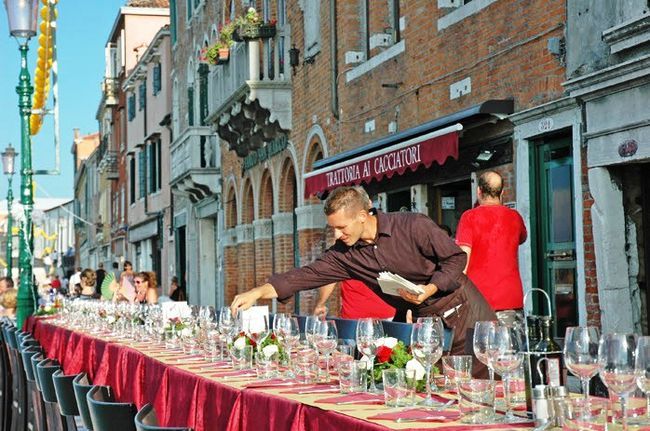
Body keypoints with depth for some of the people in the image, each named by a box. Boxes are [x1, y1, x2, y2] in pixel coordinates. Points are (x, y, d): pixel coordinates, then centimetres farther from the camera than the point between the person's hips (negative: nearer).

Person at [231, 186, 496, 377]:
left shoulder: (413, 227, -18)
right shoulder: (345, 253, -4)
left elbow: (457, 258, -11)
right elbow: (307, 275, -9)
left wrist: (430, 289, -26)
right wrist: (257, 293, -18)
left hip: (461, 310, -4)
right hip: (423, 321, 5)